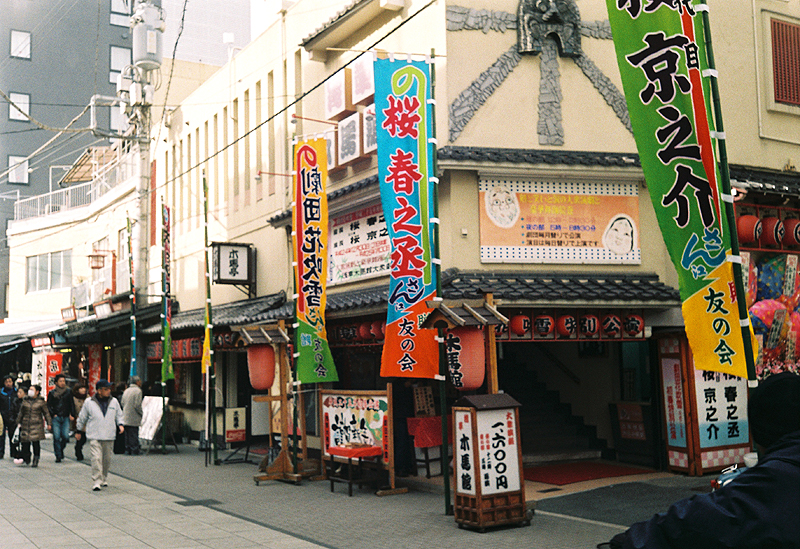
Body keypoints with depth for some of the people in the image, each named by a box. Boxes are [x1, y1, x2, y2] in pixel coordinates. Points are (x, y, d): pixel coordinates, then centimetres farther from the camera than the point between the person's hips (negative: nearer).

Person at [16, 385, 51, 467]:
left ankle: (35, 461, 2)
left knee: (35, 442, -5)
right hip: (26, 425, 3)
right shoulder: (25, 401, 11)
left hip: (36, 425, -3)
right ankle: (26, 459, 8)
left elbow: (46, 413, 6)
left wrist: (49, 423, 3)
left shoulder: (41, 401, 2)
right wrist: (18, 422, 16)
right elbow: (21, 412, 18)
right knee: (25, 442, -2)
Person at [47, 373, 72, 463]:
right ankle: (58, 456, 2)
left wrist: (71, 414, 1)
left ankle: (61, 449, 21)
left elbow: (71, 404, 13)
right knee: (56, 437, -6)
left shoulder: (68, 392, 9)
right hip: (56, 418, -1)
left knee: (65, 437, -7)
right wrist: (53, 414, -4)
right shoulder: (52, 393, 5)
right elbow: (48, 406, 8)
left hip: (65, 418, 1)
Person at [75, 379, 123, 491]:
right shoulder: (89, 402, 0)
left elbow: (119, 415, 19)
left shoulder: (114, 402, 7)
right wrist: (79, 430, 17)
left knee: (107, 459, 11)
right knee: (96, 458, -14)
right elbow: (82, 418, 12)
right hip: (94, 436, -3)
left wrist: (120, 424, 1)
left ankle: (104, 479, 30)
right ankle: (96, 482, -12)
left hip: (109, 436, 3)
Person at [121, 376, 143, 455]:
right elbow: (137, 405, -17)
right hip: (133, 419, -7)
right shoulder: (138, 390, -11)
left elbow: (122, 403, 15)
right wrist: (141, 413, -3)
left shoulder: (126, 391, 14)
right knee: (134, 435, -4)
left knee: (127, 435, 11)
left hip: (125, 418, 7)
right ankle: (134, 451, -3)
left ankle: (127, 451, 13)